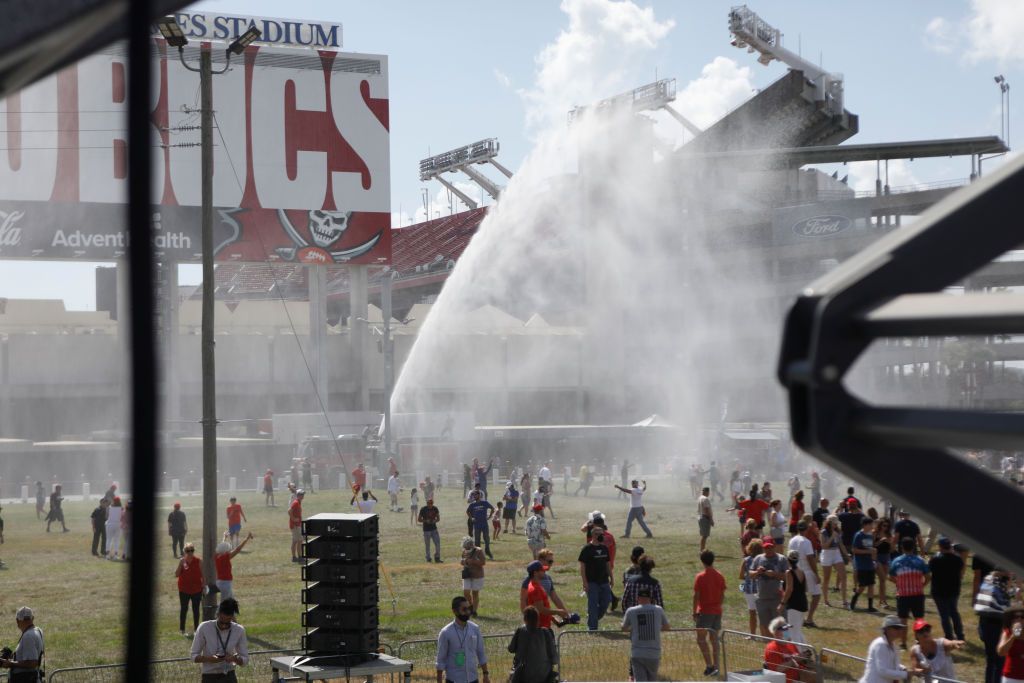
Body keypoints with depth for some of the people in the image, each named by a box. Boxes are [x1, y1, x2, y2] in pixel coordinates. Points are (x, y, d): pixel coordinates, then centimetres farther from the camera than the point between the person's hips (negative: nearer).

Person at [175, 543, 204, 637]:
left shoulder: (198, 561, -6)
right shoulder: (182, 561, -5)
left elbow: (203, 574, 0)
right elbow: (176, 574, -7)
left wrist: (204, 584, -2)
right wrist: (181, 564, -19)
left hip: (196, 589, 0)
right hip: (184, 590, 0)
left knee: (196, 609, 10)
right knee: (184, 609, 6)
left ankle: (196, 628, 21)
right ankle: (182, 630, 13)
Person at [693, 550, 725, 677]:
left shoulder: (700, 577, -12)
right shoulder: (720, 577, 4)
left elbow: (696, 596, -10)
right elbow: (722, 595, 8)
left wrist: (694, 612, -4)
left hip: (704, 612, -6)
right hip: (717, 611, 6)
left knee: (701, 639, -1)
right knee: (714, 639, 12)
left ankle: (709, 665, -13)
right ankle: (715, 666, 12)